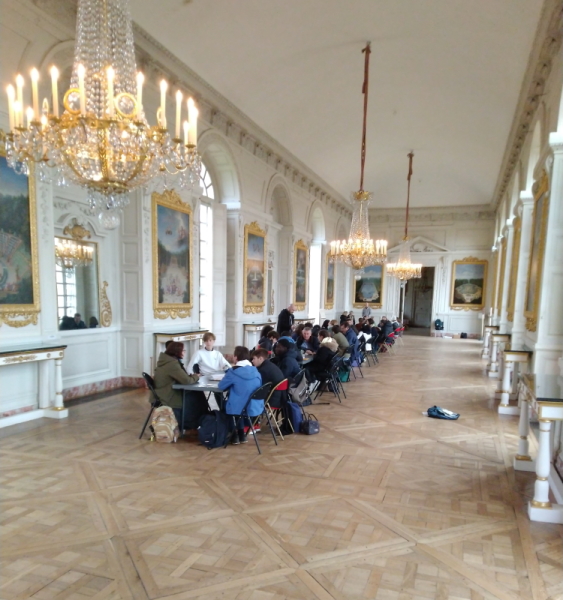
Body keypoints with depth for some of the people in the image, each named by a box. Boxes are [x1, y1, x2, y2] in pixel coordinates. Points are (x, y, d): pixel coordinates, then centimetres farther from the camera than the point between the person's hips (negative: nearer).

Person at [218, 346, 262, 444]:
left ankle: (235, 434, 29)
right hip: (256, 409, 5)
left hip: (239, 410, -5)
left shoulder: (233, 371, -15)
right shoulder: (255, 371, 2)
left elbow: (221, 386, -5)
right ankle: (241, 434, 32)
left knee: (225, 404, 27)